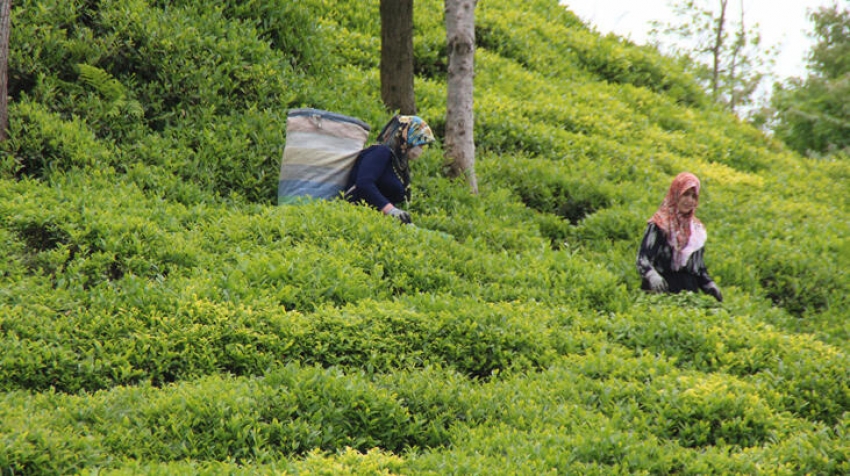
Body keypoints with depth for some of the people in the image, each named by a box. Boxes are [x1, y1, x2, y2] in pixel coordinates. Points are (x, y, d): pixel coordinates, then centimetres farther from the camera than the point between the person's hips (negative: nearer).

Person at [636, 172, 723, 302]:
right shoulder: (659, 225, -1)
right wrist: (652, 276, -30)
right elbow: (643, 258, -10)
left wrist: (711, 287, 7)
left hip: (689, 291, 5)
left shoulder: (697, 229, 17)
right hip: (661, 291, -5)